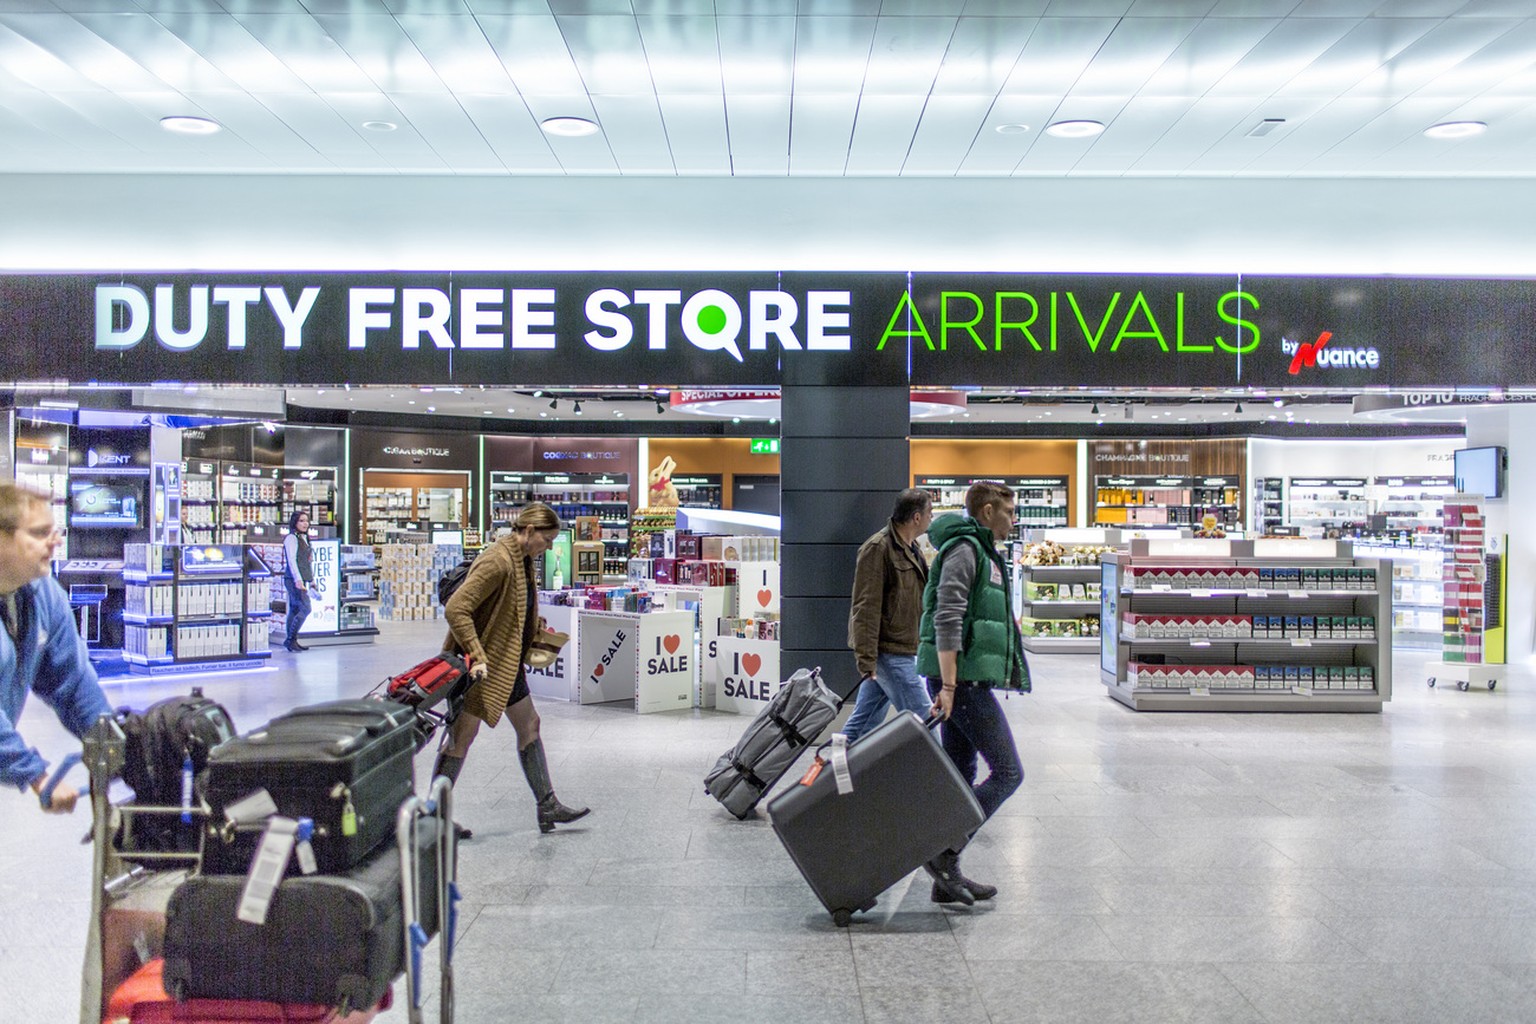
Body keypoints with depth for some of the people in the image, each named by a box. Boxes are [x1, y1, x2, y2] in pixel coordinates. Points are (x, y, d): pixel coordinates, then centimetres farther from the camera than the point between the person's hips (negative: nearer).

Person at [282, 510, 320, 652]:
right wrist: (298, 579, -24)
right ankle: (290, 639, -10)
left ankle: (291, 641, 11)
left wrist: (312, 581, 22)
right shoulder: (291, 538, -7)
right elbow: (292, 560, -16)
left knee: (295, 610, 9)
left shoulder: (304, 538, 20)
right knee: (305, 608, -15)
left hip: (301, 580, 9)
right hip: (293, 579, -9)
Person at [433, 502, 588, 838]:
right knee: (462, 737, -1)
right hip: (479, 665, -10)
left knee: (529, 726, 13)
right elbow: (455, 609, -28)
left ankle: (548, 807, 22)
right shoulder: (497, 562, -23)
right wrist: (477, 656, -29)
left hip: (507, 663, 10)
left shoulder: (523, 560, 7)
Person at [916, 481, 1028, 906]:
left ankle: (947, 877, 16)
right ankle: (943, 852, -7)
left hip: (962, 680, 10)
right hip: (963, 678, -10)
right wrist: (948, 685, -23)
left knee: (959, 776, 11)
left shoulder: (982, 552, 22)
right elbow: (947, 620, -19)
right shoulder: (964, 548, -10)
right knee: (1007, 772, -8)